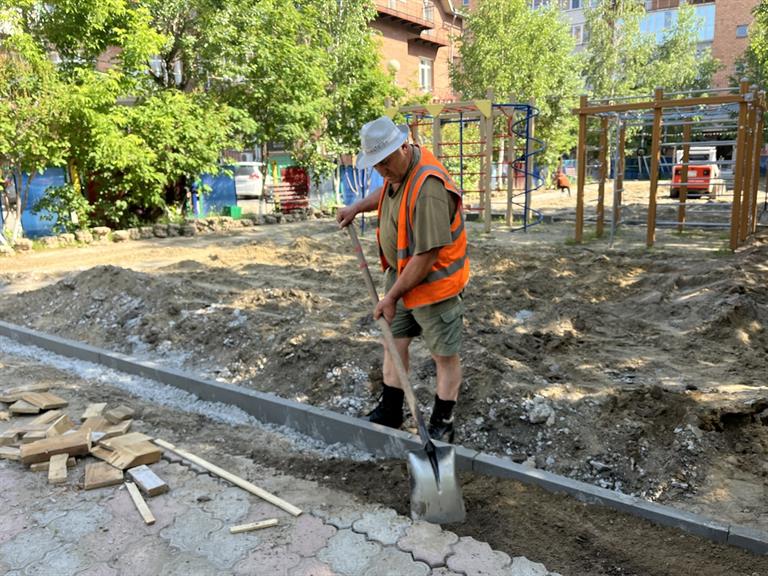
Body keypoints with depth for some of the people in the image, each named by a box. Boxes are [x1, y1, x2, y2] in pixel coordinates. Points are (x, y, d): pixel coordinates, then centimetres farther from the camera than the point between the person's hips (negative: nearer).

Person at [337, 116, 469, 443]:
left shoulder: (428, 189, -31)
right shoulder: (398, 167, -1)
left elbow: (426, 257, -29)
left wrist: (392, 296, -20)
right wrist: (357, 207, 14)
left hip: (434, 281, -9)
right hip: (400, 274, 9)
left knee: (444, 355, 7)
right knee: (394, 342, 16)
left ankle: (441, 424, 24)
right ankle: (389, 413, 32)